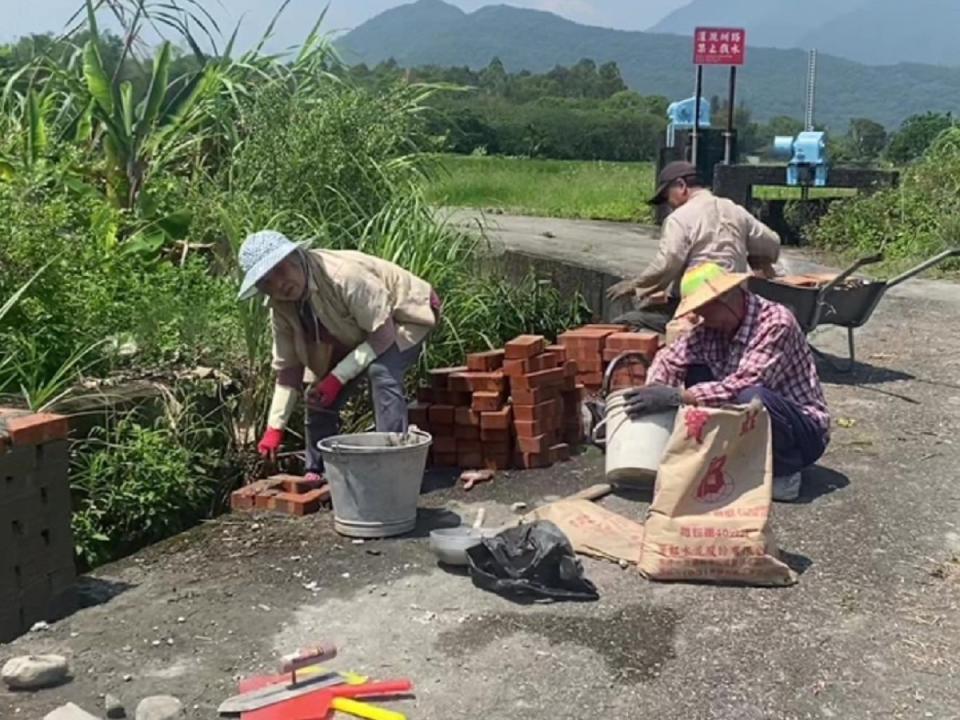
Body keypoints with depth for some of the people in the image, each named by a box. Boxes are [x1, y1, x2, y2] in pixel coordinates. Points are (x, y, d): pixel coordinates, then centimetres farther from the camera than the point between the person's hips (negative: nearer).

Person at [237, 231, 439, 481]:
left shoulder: (344, 276, -39)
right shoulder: (280, 309, -17)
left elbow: (383, 335, -34)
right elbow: (288, 367, -7)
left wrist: (337, 377, -35)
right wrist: (275, 427, -11)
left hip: (402, 315, -7)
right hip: (356, 335, 7)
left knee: (381, 372, -33)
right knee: (321, 397, -1)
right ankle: (316, 474, 16)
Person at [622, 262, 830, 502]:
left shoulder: (776, 323, -24)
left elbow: (743, 385, -34)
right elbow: (669, 358, 1)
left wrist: (678, 396, -36)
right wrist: (654, 393, -19)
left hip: (804, 431, -7)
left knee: (752, 398, -35)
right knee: (696, 374, -6)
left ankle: (783, 473, -10)